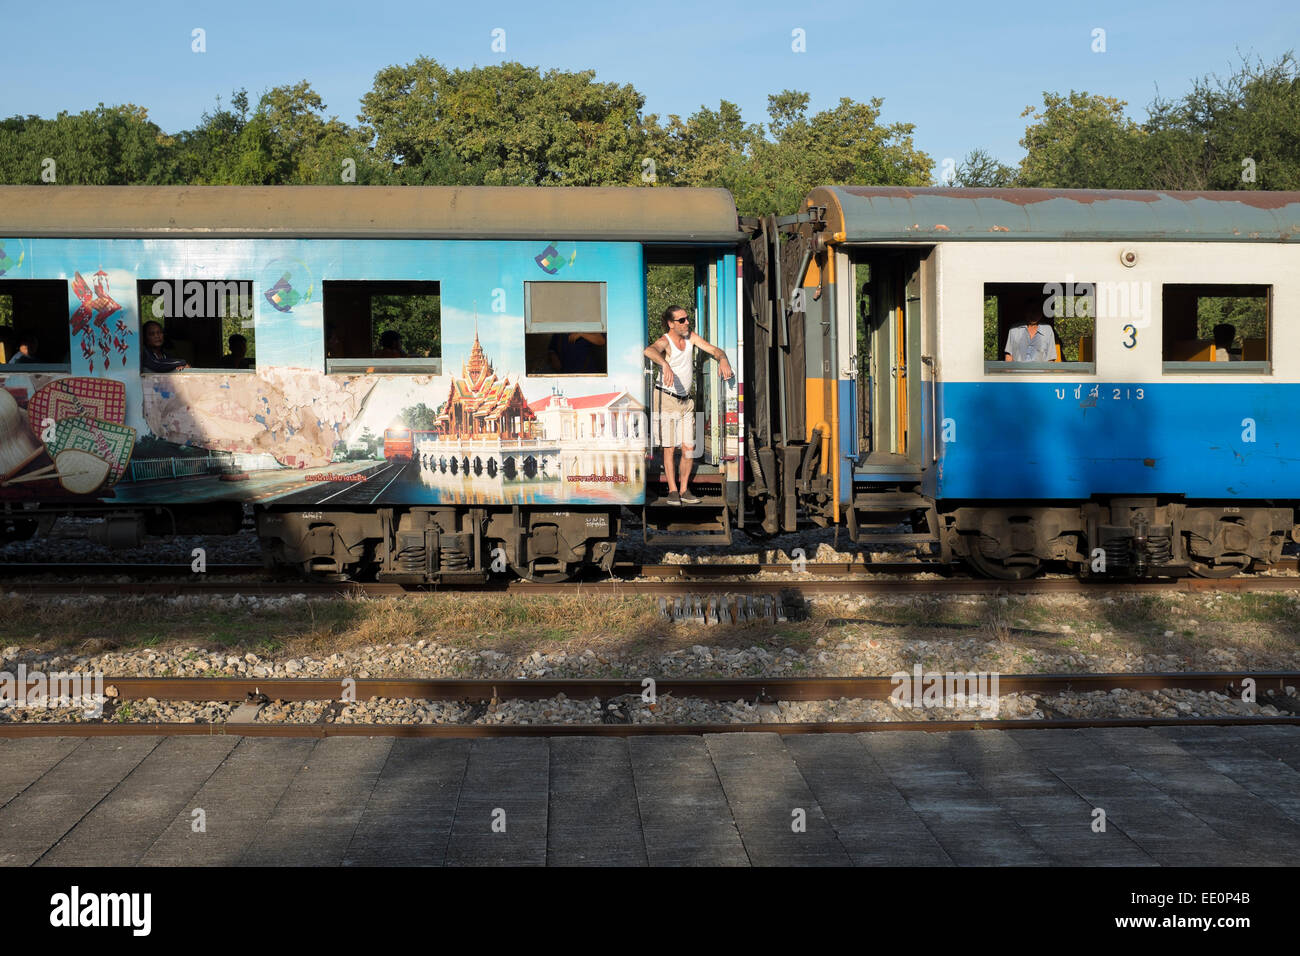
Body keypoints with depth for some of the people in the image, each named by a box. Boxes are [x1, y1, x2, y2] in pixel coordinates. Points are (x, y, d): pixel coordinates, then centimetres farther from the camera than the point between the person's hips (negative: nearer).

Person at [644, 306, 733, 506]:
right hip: (666, 399, -6)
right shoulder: (664, 342, -19)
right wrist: (665, 364, -62)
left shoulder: (691, 337, 2)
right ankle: (673, 491, 4)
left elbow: (714, 349, 1)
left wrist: (722, 358, -23)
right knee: (670, 448, -4)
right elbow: (650, 351, -42)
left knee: (689, 448, 4)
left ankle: (684, 490, 12)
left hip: (686, 400, 6)